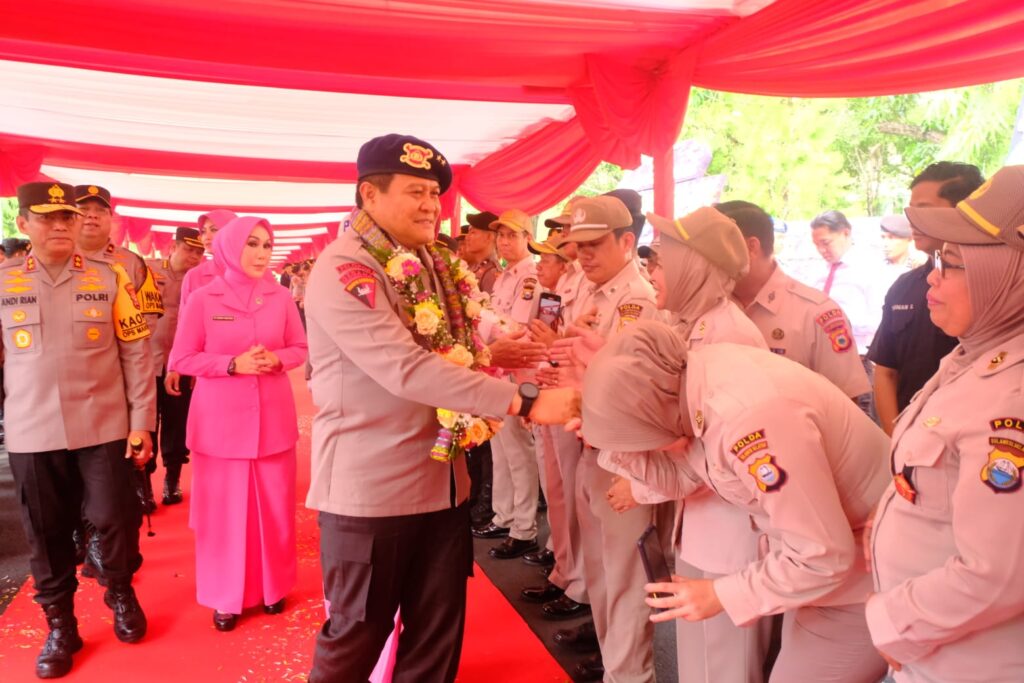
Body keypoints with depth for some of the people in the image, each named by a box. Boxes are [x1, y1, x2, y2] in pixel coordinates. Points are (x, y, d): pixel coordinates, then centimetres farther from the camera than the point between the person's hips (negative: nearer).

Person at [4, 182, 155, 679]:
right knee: (46, 531, 10)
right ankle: (59, 624, 28)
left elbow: (136, 353, 0)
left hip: (104, 428, -1)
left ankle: (121, 594, 33)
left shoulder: (109, 277, 0)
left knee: (113, 519, 6)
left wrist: (141, 422, -3)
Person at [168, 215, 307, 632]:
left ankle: (273, 587, 29)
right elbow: (180, 359, -4)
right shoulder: (203, 299, -5)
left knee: (274, 507, 10)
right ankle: (228, 597, 24)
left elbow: (301, 348, 8)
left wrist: (278, 359, -14)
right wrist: (233, 364, -17)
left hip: (273, 418, 2)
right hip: (220, 420, -2)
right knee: (224, 511, 7)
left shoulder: (280, 297, 1)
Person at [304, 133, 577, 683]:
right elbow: (407, 369, -29)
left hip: (442, 479, 8)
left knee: (438, 632, 16)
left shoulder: (429, 265, 9)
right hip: (372, 487, -7)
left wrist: (485, 357, 0)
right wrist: (523, 403, -31)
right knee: (357, 635, 10)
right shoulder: (343, 272, -18)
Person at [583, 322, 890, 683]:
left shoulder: (748, 417, -38)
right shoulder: (692, 379, -12)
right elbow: (679, 474, 1)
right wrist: (613, 439, -14)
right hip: (815, 551, 9)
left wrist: (722, 594, -21)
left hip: (856, 569, -8)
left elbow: (824, 556, -31)